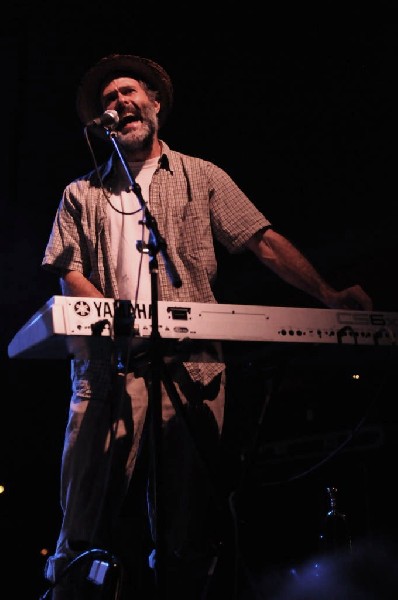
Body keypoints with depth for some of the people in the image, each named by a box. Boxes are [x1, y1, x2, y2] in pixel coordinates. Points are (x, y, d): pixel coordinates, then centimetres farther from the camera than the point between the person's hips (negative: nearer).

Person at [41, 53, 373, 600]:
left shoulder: (203, 177, 17)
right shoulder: (82, 195, 19)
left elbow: (265, 240, 8)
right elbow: (68, 274, 9)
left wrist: (327, 295, -6)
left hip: (193, 364, 0)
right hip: (109, 361, 0)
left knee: (189, 531, -1)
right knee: (87, 520, -8)